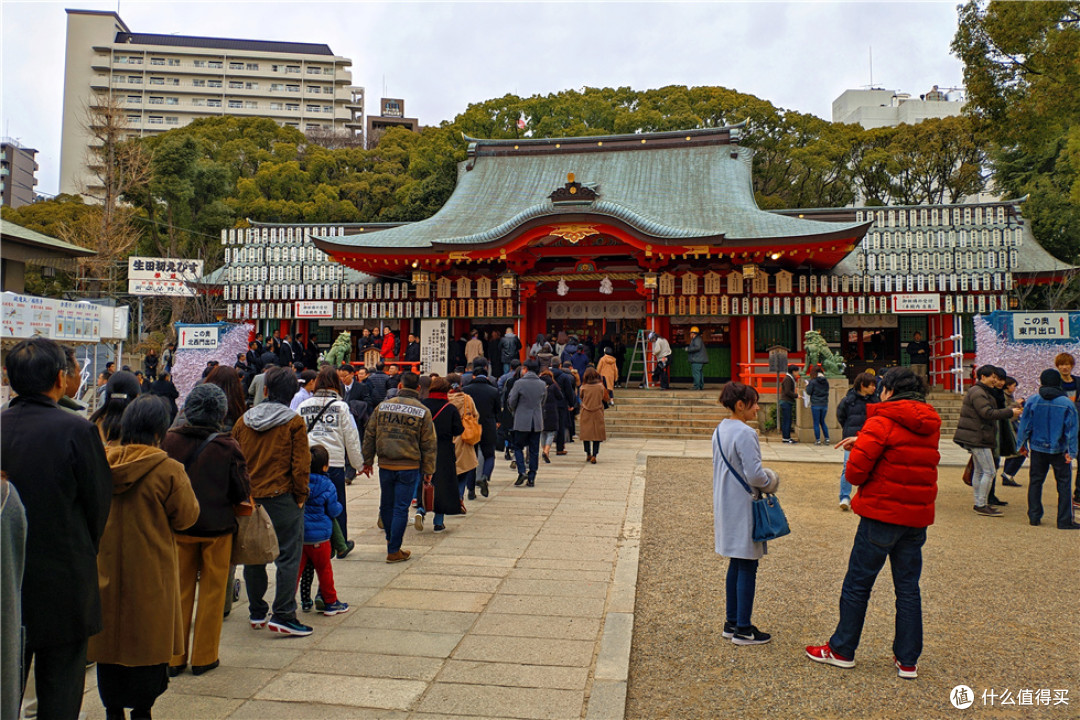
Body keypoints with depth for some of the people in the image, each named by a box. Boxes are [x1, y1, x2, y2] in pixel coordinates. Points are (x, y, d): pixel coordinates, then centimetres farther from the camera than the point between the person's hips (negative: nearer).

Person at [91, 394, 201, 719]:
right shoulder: (168, 470, -18)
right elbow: (186, 517, -8)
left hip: (106, 568, 4)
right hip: (150, 573, -4)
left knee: (110, 635, 17)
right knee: (148, 640, 10)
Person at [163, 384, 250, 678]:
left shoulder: (170, 440, -9)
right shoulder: (227, 447, -15)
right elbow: (242, 491, -9)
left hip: (179, 527, 3)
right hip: (217, 527, -2)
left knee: (180, 591, 14)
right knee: (212, 592, 11)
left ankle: (174, 657, 22)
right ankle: (203, 657, 18)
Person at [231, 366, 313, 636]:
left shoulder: (243, 421, 5)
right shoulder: (294, 423, -8)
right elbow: (300, 465, -11)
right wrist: (300, 496, 0)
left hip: (249, 499, 5)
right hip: (282, 498, -5)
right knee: (288, 556, 1)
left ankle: (256, 613, 24)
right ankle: (283, 615, -1)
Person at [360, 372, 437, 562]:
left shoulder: (382, 407, 3)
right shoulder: (423, 412, -4)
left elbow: (369, 436, 8)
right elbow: (429, 445, -2)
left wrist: (367, 462, 16)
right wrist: (428, 470, 5)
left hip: (385, 466, 3)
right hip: (409, 468, -3)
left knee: (386, 505, 18)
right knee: (401, 508, 3)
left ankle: (390, 540, 36)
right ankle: (394, 551, 7)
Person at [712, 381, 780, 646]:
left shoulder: (719, 431, 8)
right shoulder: (744, 433, -20)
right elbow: (755, 475, -22)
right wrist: (770, 481, -2)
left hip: (726, 505, 9)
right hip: (744, 507, -9)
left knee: (736, 564, 16)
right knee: (747, 567, 1)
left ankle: (732, 622, 24)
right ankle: (743, 629, 10)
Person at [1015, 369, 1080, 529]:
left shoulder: (1032, 401, -4)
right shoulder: (1067, 403, -6)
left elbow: (1025, 425, 0)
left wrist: (1022, 444, 10)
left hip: (1037, 448, 2)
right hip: (1059, 450, -1)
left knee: (1035, 481, 11)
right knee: (1064, 483, 5)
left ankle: (1034, 516, 14)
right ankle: (1065, 520, 5)